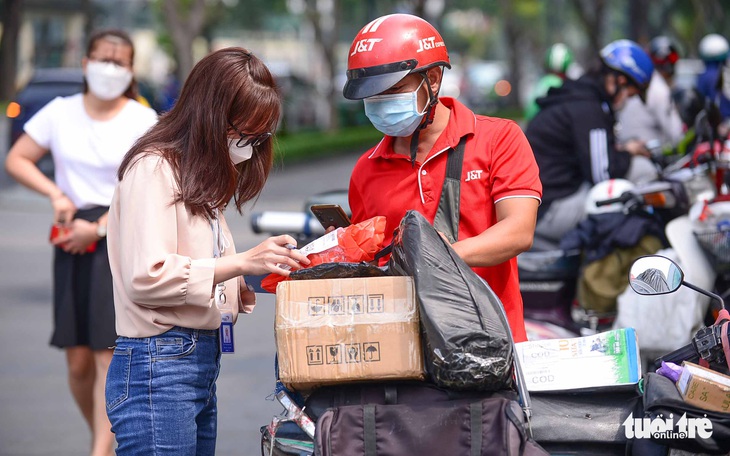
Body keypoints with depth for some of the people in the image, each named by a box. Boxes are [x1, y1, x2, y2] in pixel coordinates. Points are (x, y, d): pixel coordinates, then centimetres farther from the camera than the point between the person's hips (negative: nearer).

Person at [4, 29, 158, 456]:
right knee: (78, 359, 3)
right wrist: (56, 194, -5)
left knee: (109, 351, -13)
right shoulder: (60, 112, 8)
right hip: (73, 238, 3)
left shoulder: (143, 121, 0)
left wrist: (100, 228, -12)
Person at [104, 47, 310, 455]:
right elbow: (147, 276, -19)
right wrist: (243, 262, -19)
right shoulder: (153, 168, -9)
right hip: (158, 367, -9)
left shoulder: (201, 175, 19)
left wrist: (261, 276, 1)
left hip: (203, 360, 9)